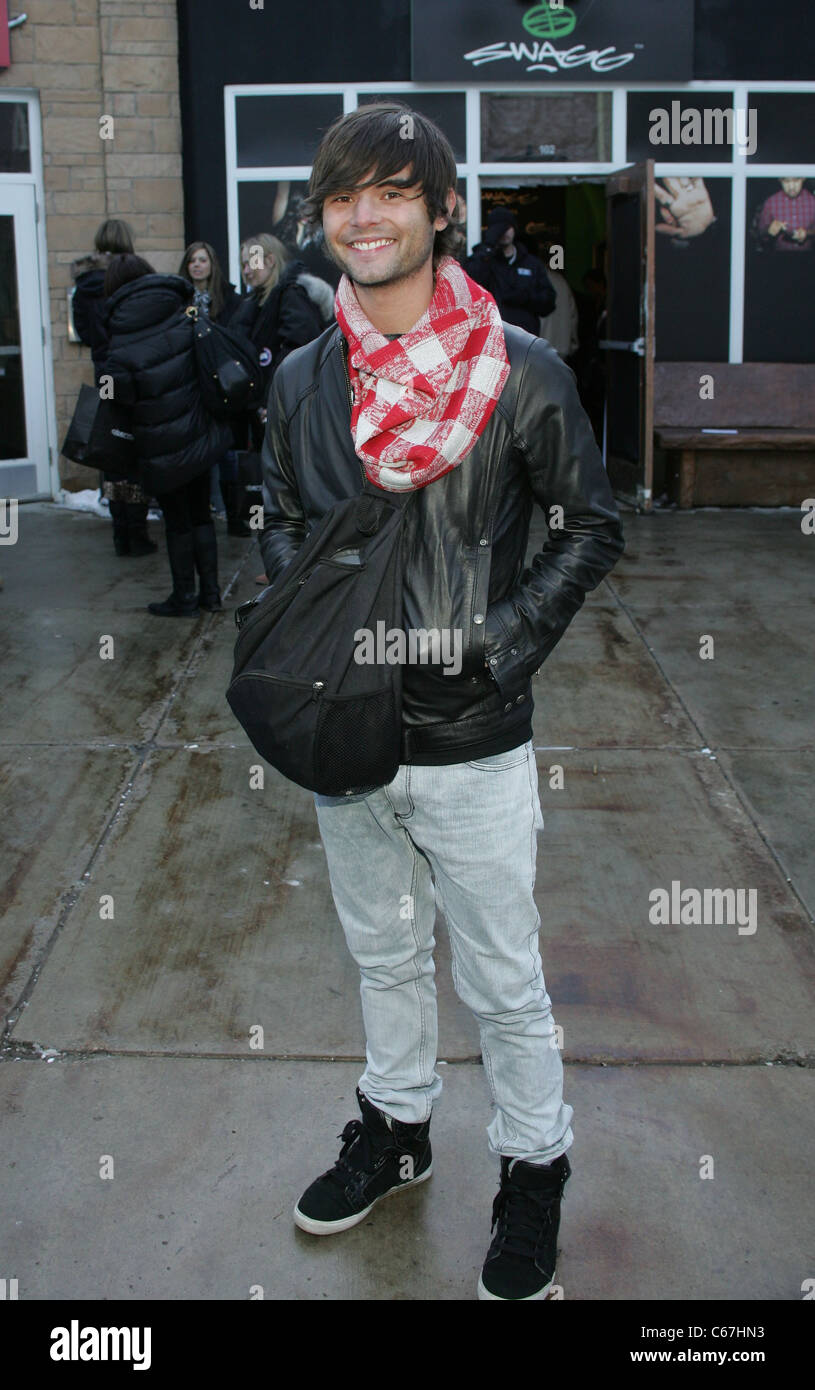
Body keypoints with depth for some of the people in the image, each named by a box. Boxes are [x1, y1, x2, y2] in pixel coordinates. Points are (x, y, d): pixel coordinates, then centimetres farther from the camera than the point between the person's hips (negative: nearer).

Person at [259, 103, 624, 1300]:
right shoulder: (302, 380, 1)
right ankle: (395, 1128, 45)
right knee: (383, 952, 23)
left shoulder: (520, 373, -11)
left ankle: (534, 1169, 33)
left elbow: (593, 526, -3)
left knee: (503, 982, 10)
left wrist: (504, 643, -14)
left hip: (473, 747, -4)